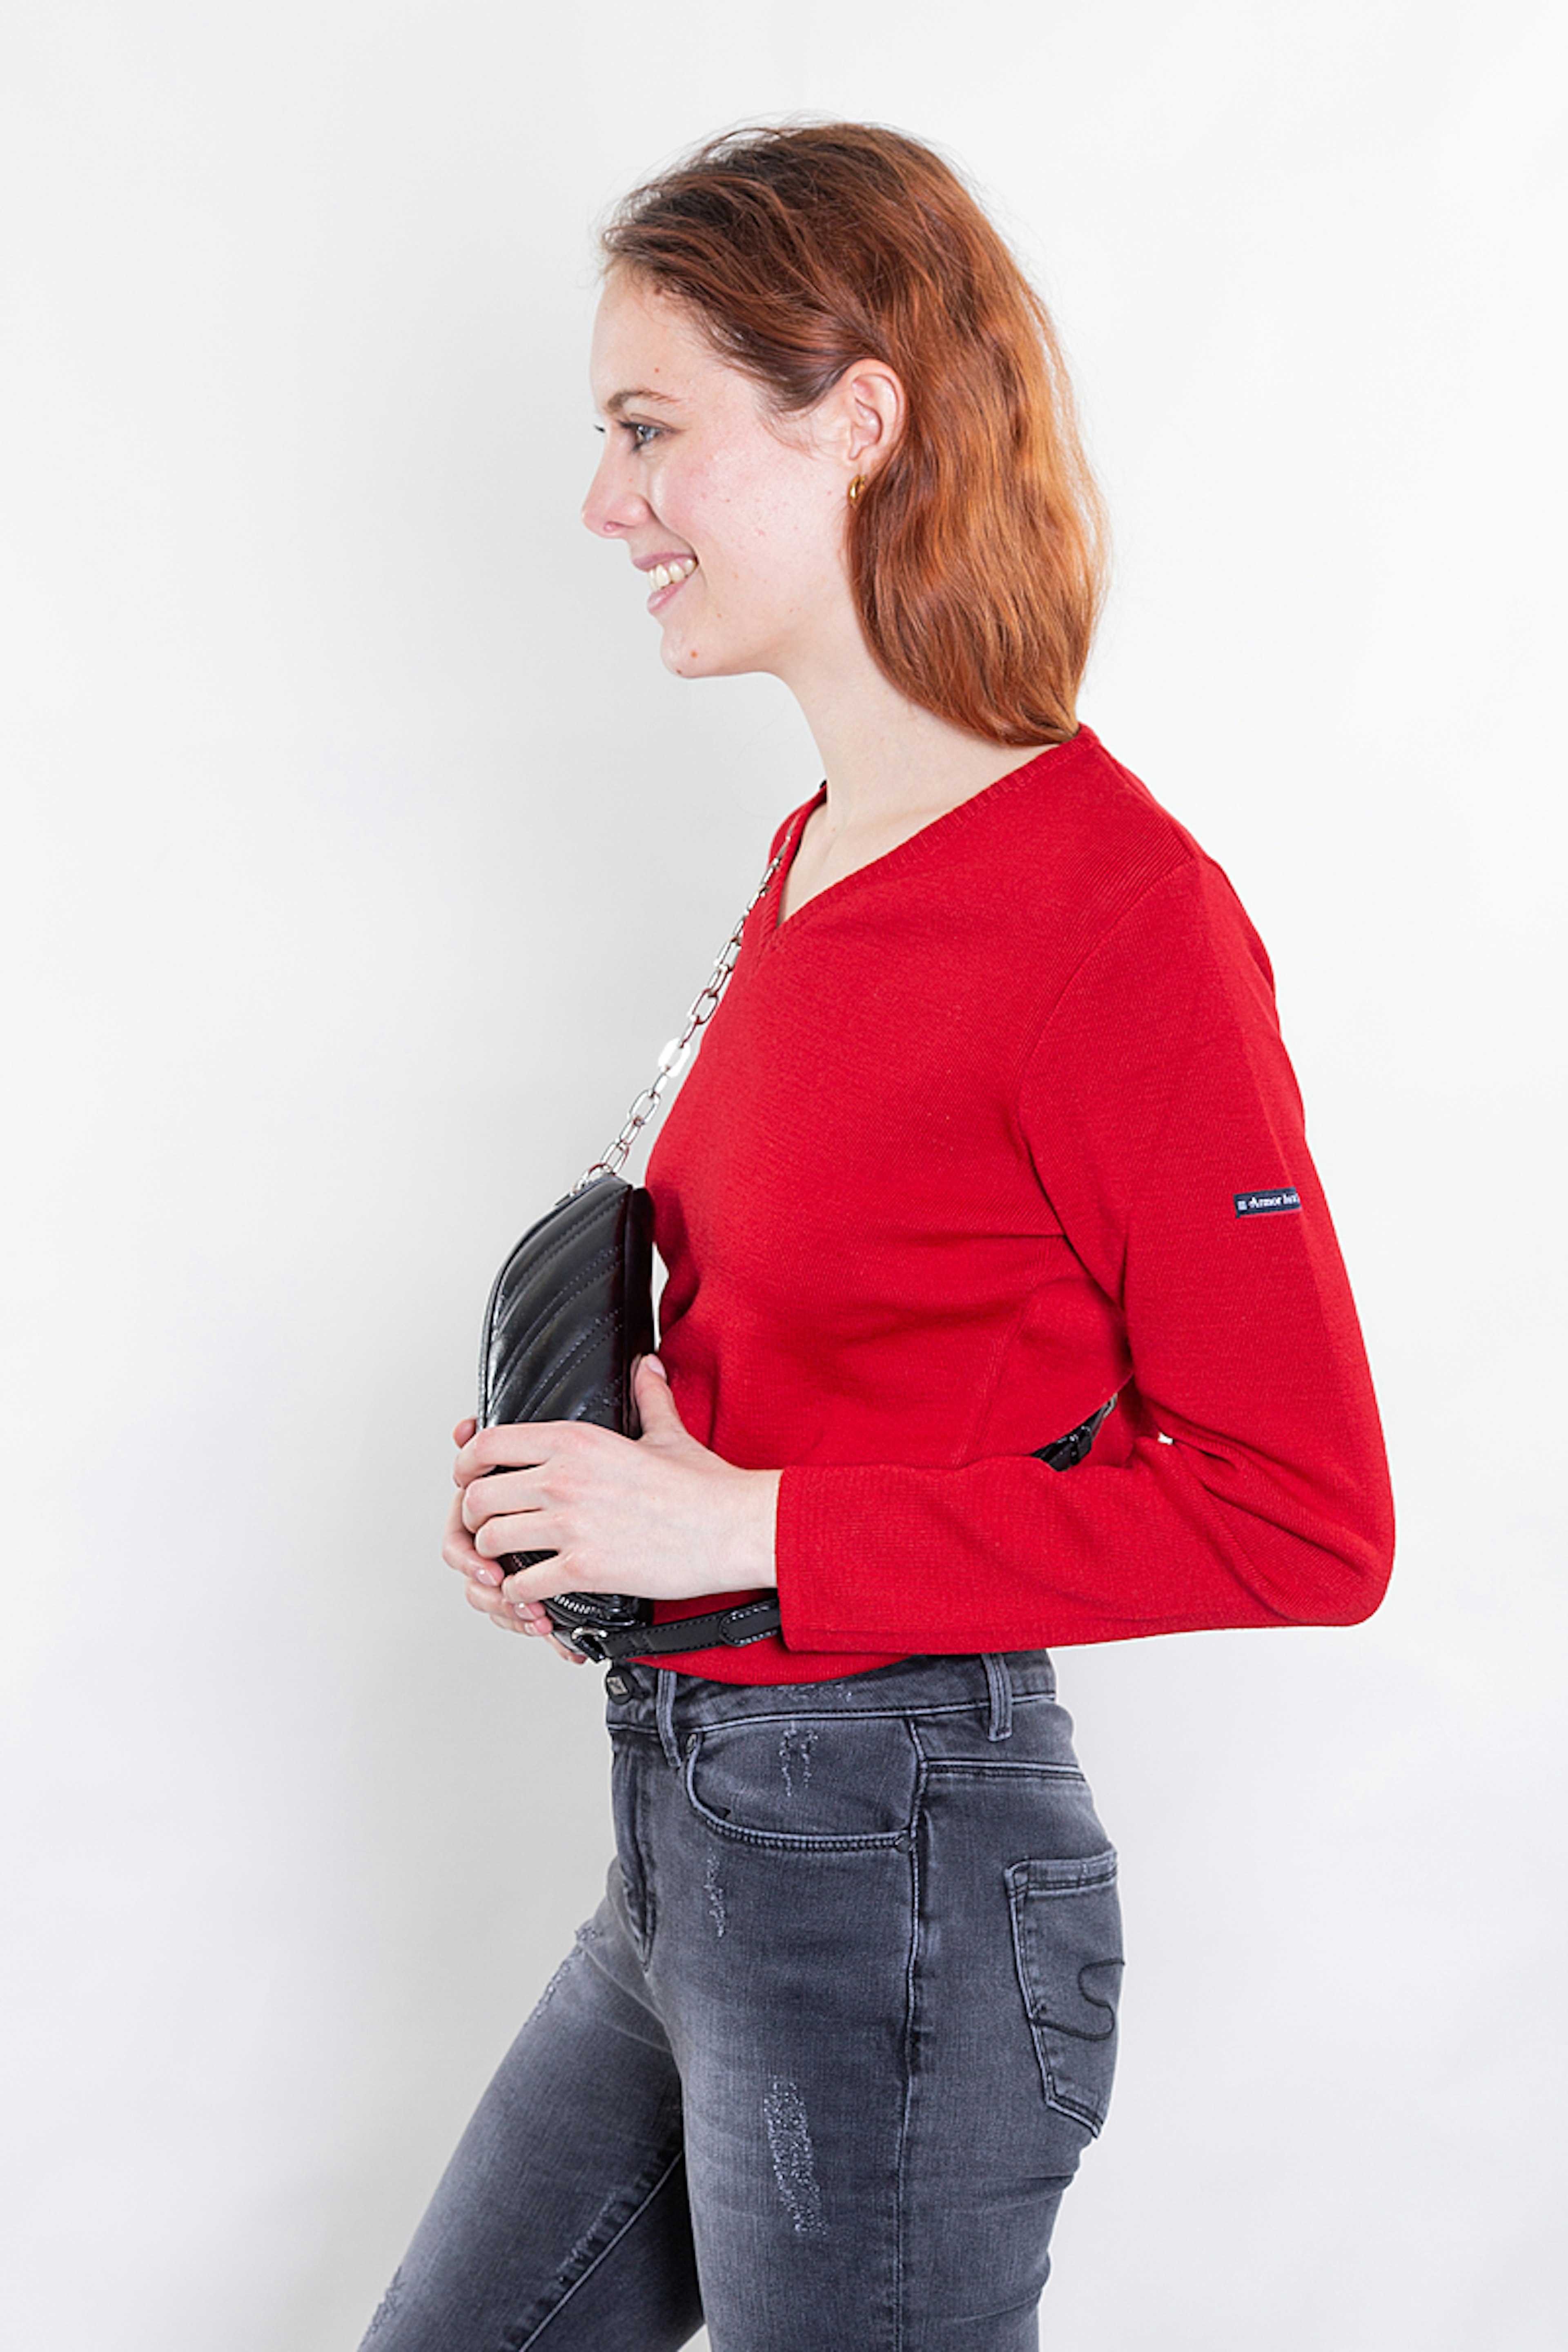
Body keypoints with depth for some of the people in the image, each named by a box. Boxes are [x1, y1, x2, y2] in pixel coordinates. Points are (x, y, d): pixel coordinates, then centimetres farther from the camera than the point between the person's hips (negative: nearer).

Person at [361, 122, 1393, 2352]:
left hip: (893, 1864, -8)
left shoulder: (1116, 908, -20)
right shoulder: (824, 853, 6)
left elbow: (1304, 1521, -19)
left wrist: (753, 1528, -19)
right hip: (688, 1833, 9)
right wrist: (602, 1481, 1)